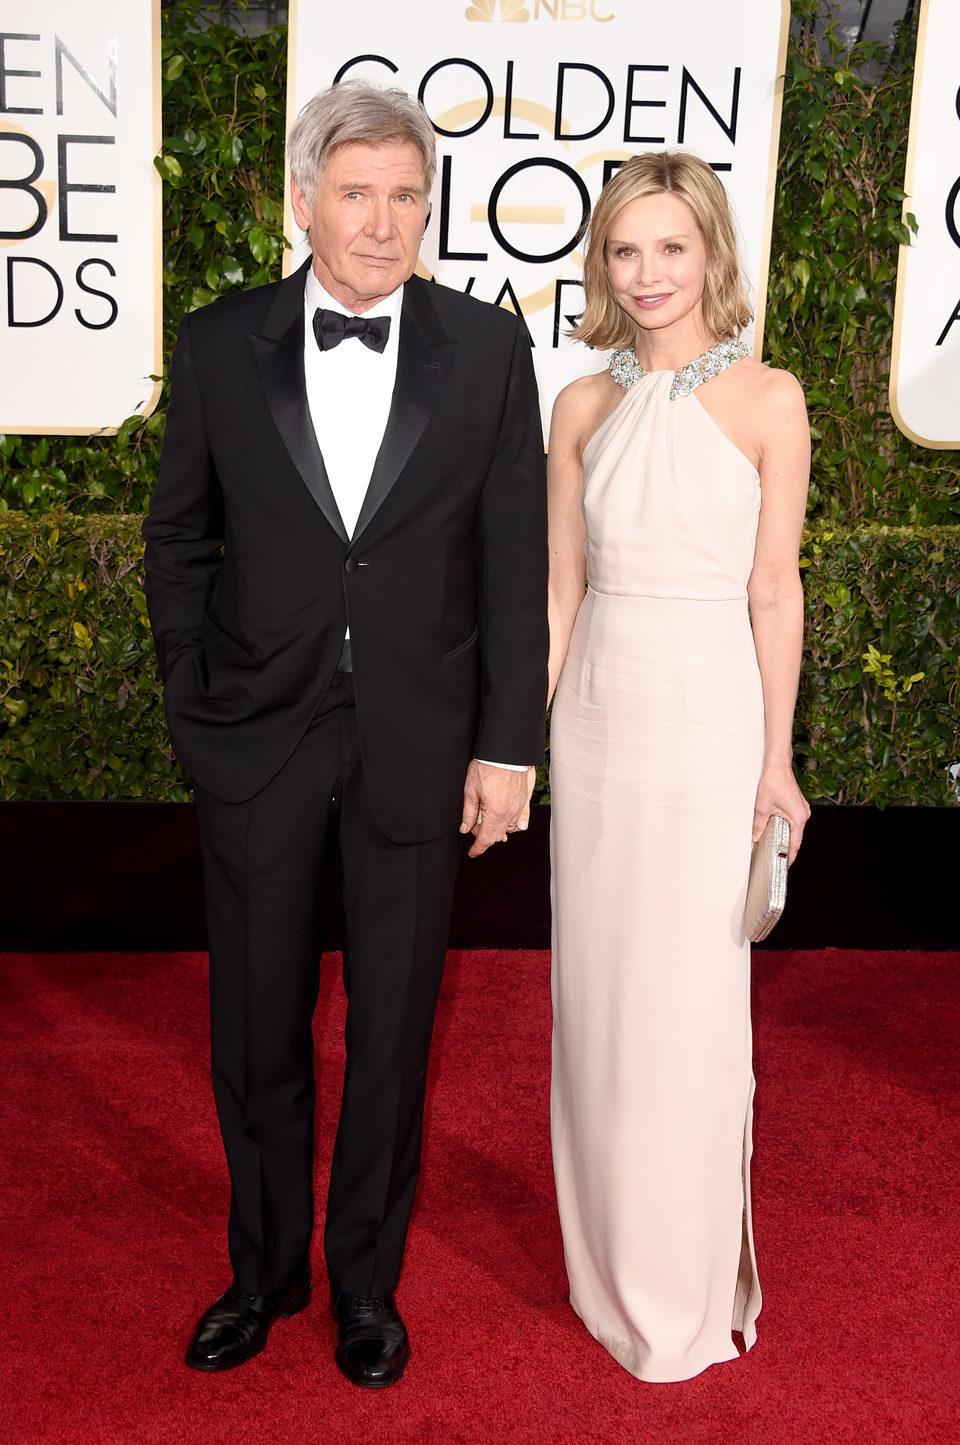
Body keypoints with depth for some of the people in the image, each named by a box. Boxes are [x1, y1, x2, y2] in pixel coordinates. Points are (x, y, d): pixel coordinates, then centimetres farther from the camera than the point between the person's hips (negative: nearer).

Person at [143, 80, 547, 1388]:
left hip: (416, 743, 0)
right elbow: (179, 542, 6)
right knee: (256, 1030, 13)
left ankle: (367, 1279, 33)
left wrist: (509, 743, -4)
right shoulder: (220, 345, -1)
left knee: (394, 1032, 12)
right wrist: (196, 705, 2)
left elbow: (514, 561, -2)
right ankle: (264, 1269, 36)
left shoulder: (487, 347, -2)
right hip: (257, 742, 1)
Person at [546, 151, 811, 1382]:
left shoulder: (766, 399, -4)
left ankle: (686, 1289, 25)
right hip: (597, 715, 4)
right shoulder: (582, 406, 6)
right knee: (594, 994, 11)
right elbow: (559, 588, 7)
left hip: (708, 722, -4)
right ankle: (605, 1265, 32)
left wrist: (776, 758, -6)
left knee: (689, 1006, 4)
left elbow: (774, 591, -5)